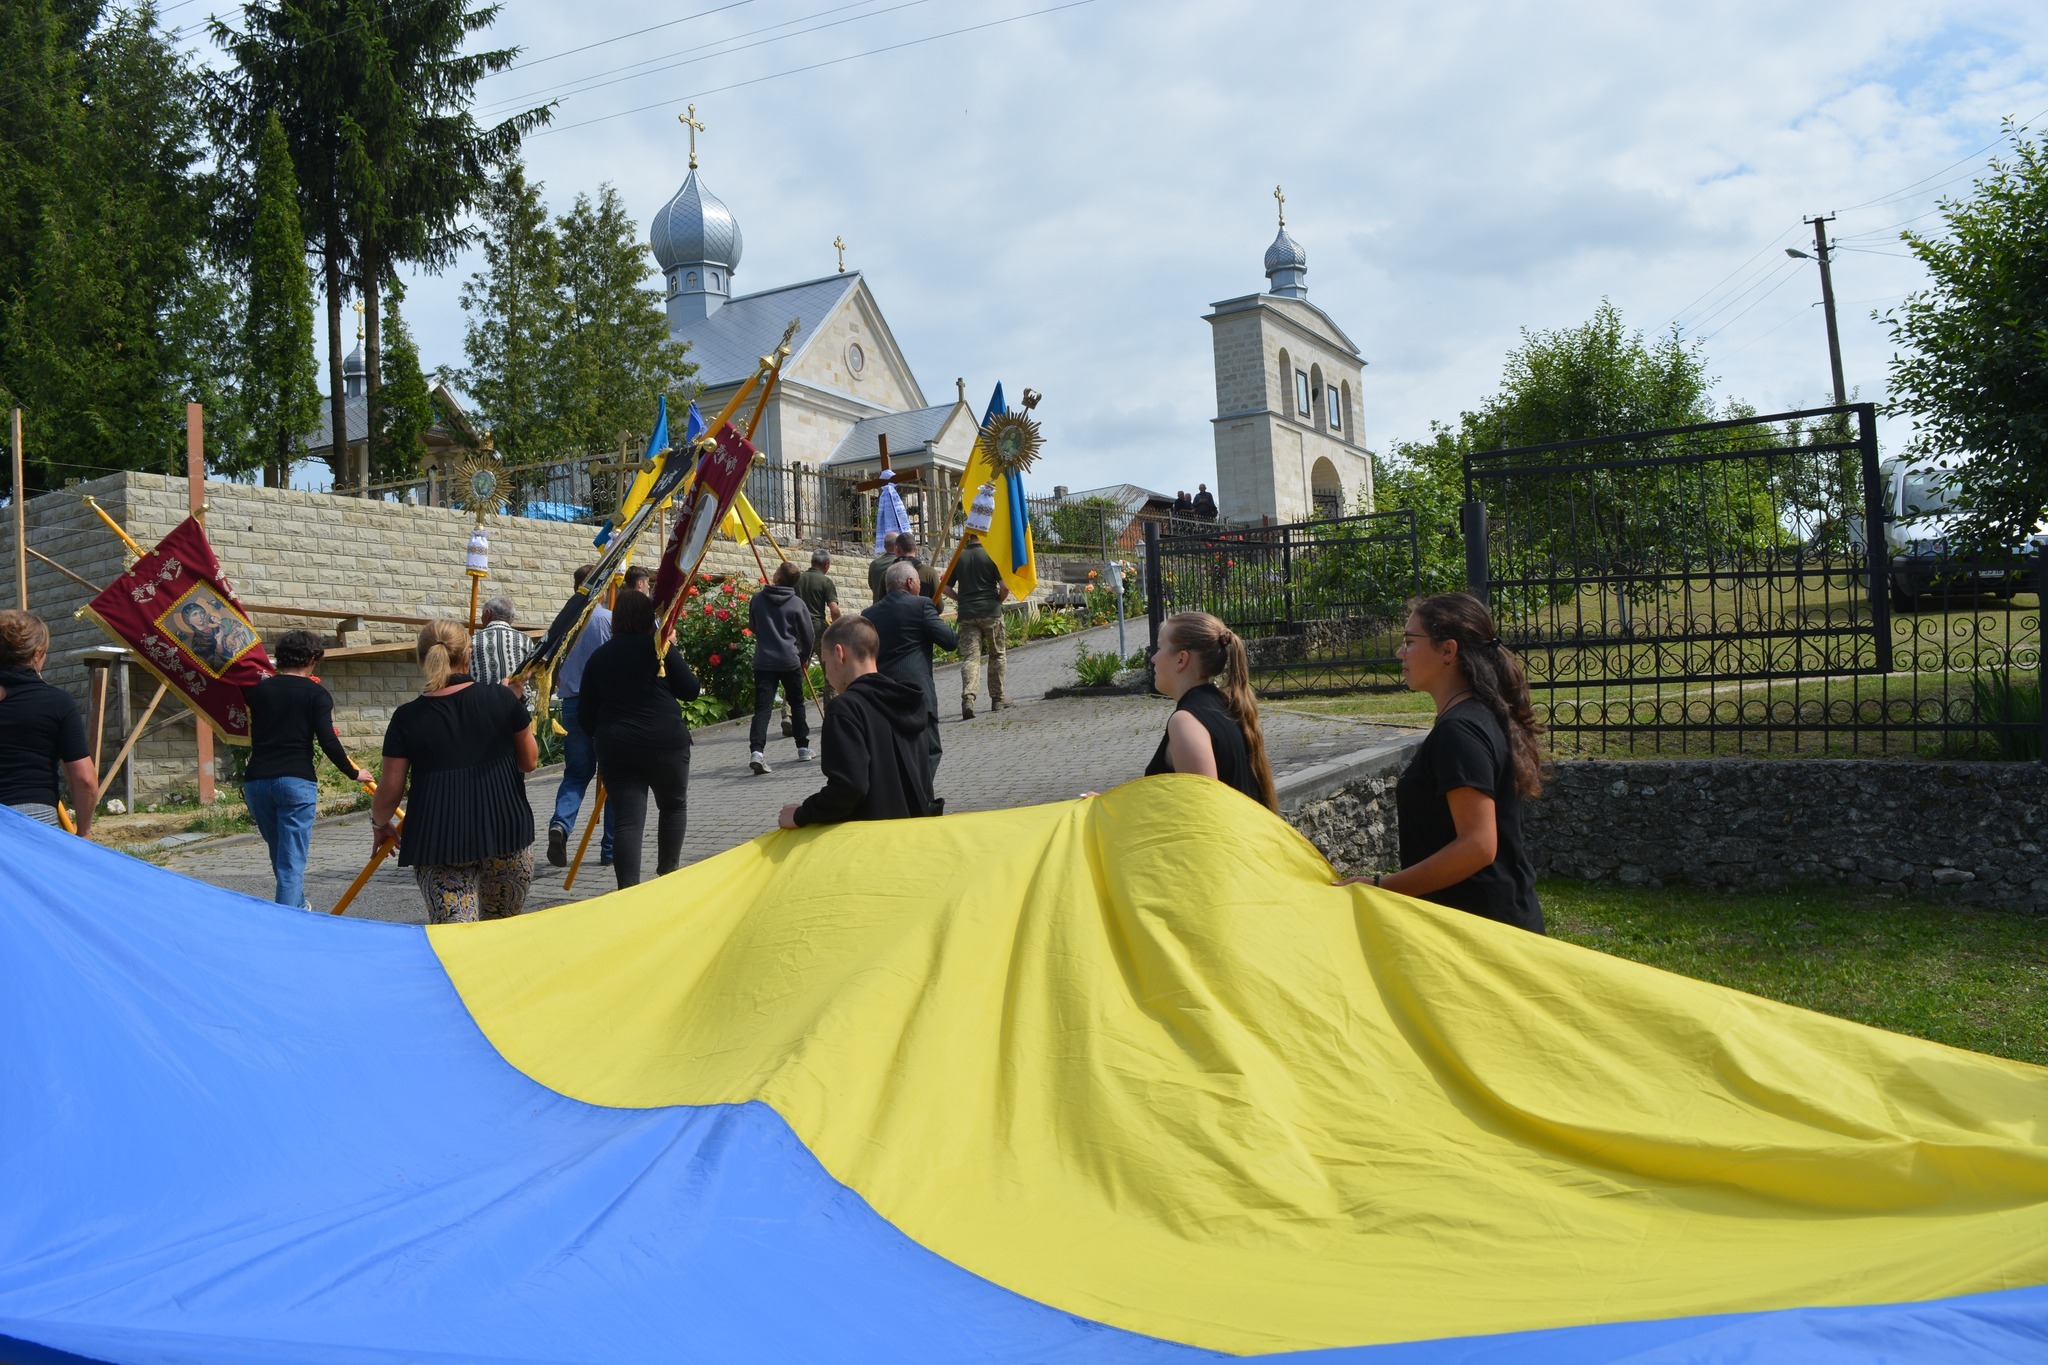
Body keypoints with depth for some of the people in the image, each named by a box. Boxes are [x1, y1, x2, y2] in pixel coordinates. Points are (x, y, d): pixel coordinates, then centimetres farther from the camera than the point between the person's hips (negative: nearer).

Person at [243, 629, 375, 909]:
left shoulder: (259, 689, 11)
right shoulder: (316, 693, -2)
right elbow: (327, 741, -9)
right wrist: (353, 773, 0)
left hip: (256, 780, 5)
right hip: (296, 781, -5)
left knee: (279, 854, 22)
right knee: (292, 860, -3)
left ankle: (298, 905, 41)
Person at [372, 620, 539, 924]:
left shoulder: (407, 718, 0)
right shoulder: (502, 699, -1)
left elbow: (391, 790, 3)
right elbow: (530, 761, 10)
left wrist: (379, 823, 24)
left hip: (437, 839, -1)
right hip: (506, 830, 1)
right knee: (503, 930, 19)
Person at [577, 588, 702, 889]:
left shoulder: (599, 656, 9)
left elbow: (585, 715, 10)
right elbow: (690, 690, 1)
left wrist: (602, 738, 27)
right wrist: (675, 658, 15)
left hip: (615, 748, 3)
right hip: (665, 744, -2)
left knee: (628, 821, 1)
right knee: (674, 806, 20)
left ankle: (628, 891, -9)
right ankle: (668, 875, 27)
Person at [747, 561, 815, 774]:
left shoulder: (757, 598, 3)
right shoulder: (797, 603, -3)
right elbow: (808, 636, 2)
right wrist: (805, 657, 19)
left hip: (763, 661, 1)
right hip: (789, 661, -1)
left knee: (762, 708, -5)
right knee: (797, 704, 17)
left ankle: (757, 751, -23)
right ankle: (803, 749, 23)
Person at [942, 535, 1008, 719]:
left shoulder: (958, 557, 7)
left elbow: (946, 588, 8)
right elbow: (1005, 586, -11)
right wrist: (998, 600, 9)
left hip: (966, 615, 2)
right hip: (991, 612, -2)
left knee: (970, 657, -3)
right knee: (997, 655, 14)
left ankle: (968, 697, -24)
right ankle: (997, 699, 20)